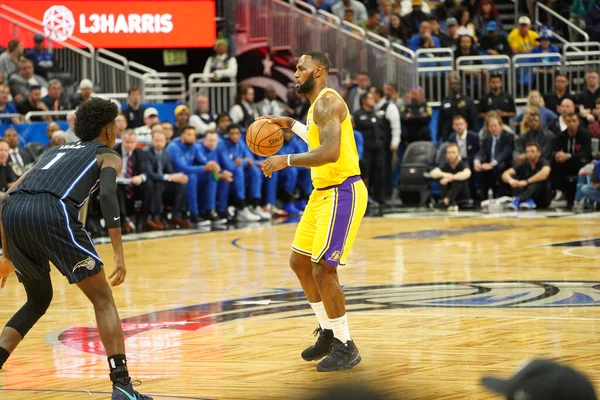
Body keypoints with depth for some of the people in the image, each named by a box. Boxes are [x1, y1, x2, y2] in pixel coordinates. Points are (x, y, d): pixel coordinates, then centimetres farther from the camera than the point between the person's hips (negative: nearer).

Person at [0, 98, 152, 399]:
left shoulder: (55, 151, 38)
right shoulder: (108, 157, 23)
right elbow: (107, 194, -1)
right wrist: (119, 253, -6)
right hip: (52, 211, -5)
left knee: (38, 300, 26)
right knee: (103, 300, 7)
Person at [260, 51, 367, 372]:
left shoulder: (327, 102, -16)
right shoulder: (317, 104, 15)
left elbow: (330, 152, -30)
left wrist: (287, 160, -25)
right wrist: (291, 125, 29)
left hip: (342, 192, -11)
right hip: (322, 192, 11)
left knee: (323, 271, -11)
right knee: (299, 262, 15)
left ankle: (345, 347, 0)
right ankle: (328, 333, 27)